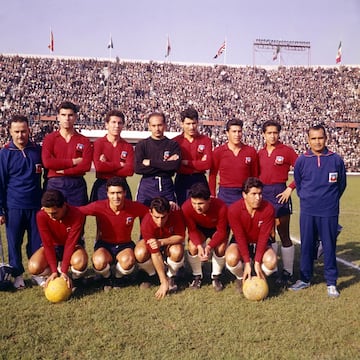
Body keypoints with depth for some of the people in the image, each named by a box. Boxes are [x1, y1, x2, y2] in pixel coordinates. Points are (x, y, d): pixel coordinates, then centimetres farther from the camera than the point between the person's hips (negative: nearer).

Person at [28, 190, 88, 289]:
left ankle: (76, 280, -2)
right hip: (52, 246, 2)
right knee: (34, 267, -27)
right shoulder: (41, 216, -25)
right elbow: (48, 244, -23)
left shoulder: (77, 215, -30)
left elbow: (70, 243, -28)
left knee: (80, 262, -37)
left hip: (72, 246, -2)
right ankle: (50, 277, 7)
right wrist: (54, 271, -29)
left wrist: (64, 271, -34)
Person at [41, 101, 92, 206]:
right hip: (55, 184, 0)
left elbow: (86, 165, -6)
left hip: (77, 185, 1)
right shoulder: (50, 138, 5)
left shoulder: (84, 141, 6)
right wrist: (73, 162, -8)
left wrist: (64, 171, -9)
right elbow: (47, 162, -9)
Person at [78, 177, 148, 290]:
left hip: (125, 245, 0)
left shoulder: (134, 207, -15)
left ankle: (118, 277, 5)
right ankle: (107, 278, 5)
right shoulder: (98, 206, -18)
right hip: (104, 245, 0)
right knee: (99, 261, -36)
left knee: (128, 261, -36)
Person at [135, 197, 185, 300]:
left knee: (177, 251, -35)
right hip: (152, 242, 0)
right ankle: (150, 274, 1)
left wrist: (161, 242, -40)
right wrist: (163, 282, -34)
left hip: (171, 242, 0)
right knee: (140, 253, -33)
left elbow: (180, 237, -22)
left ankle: (171, 277, -3)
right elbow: (155, 254, -33)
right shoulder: (146, 223, -34)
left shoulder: (176, 213, -31)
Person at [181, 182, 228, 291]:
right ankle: (197, 276, 3)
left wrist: (209, 247, -41)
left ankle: (216, 277, 1)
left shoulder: (221, 207, -39)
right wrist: (199, 246, -40)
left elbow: (221, 231, -27)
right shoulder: (186, 207, -35)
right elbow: (192, 230, -22)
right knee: (192, 247, -25)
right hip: (199, 228, 1)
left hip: (217, 228, -1)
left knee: (220, 248, -27)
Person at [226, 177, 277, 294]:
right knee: (231, 258, -33)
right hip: (240, 243, -1)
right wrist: (247, 263, -26)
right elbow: (240, 237, -21)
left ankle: (260, 278, 6)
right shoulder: (234, 209, -23)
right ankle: (241, 278, 3)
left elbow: (263, 237, -20)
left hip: (261, 244, 1)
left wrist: (257, 262, -25)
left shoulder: (268, 209, -21)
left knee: (271, 261, -30)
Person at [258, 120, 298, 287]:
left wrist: (290, 188, -12)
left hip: (279, 194, -5)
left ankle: (287, 273, 9)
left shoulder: (286, 151, -4)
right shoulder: (260, 153, 11)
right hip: (263, 193, 5)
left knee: (284, 234, 0)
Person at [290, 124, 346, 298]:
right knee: (306, 245, 9)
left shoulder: (336, 160, -2)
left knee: (329, 246, 4)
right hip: (307, 211, 1)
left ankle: (331, 282, 15)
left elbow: (341, 184, 10)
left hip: (329, 212, -1)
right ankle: (305, 279, 22)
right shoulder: (301, 160, 1)